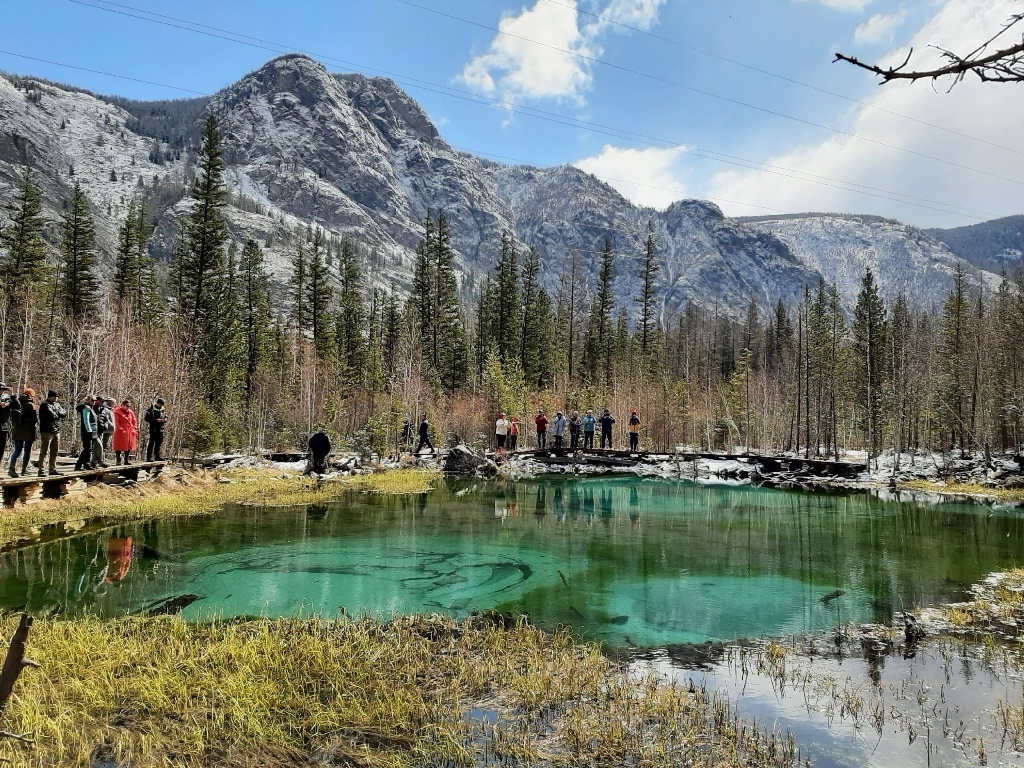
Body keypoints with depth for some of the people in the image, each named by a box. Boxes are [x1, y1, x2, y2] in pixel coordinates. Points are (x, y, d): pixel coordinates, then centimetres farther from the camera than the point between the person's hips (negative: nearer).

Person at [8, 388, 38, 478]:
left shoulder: (17, 403, 5)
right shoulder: (31, 405, -10)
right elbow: (36, 419, -10)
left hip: (17, 430, 4)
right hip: (28, 430, -4)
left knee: (17, 450, 7)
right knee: (27, 450, 7)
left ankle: (12, 467, -12)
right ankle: (24, 469, 9)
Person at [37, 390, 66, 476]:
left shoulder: (57, 405, 18)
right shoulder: (44, 405, -6)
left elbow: (65, 414, 7)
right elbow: (52, 415, -17)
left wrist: (56, 414, -6)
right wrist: (59, 415, 1)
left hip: (56, 431, 8)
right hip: (47, 431, -8)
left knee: (54, 452, 12)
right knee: (44, 451, -7)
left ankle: (53, 469, 19)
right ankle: (41, 470, -8)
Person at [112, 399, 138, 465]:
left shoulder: (131, 412, 13)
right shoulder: (117, 412, -4)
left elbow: (134, 422, 14)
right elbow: (116, 422, -10)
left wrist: (135, 430, 6)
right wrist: (120, 429, -17)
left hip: (130, 432, 6)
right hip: (121, 432, -6)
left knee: (128, 446, 9)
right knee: (119, 447, -1)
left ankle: (126, 460, 16)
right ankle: (118, 460, 4)